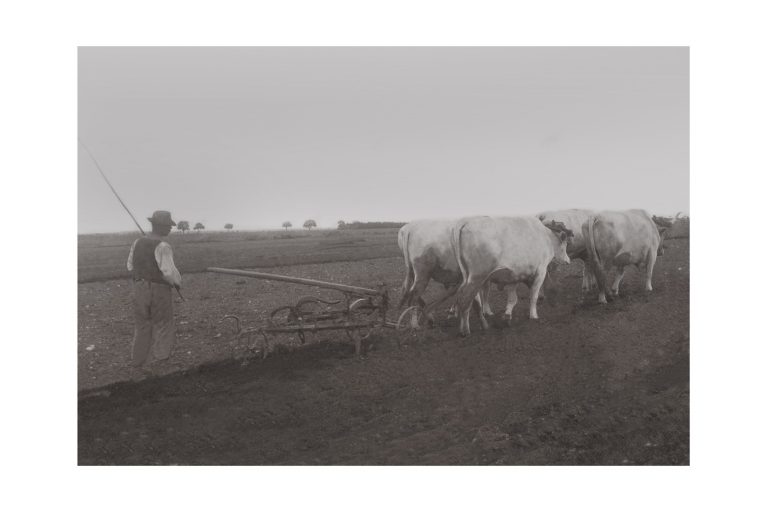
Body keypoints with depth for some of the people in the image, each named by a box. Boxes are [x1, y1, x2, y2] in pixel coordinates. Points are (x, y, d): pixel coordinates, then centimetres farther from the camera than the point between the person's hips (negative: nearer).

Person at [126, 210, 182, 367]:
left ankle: (138, 360, 24)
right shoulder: (162, 246, -20)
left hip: (140, 289, 6)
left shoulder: (138, 242, 1)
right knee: (163, 328, 10)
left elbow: (131, 266, 11)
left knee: (142, 327, 20)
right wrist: (177, 282, -4)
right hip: (159, 291, -6)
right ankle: (158, 359, 14)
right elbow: (169, 272, -25)